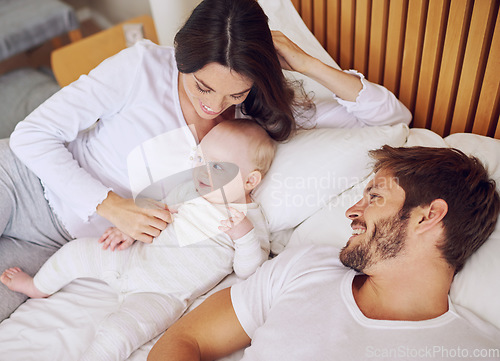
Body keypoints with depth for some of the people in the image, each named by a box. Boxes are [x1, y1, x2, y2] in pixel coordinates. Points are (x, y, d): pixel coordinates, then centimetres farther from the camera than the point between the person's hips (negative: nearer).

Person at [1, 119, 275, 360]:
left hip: (163, 294, -6)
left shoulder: (251, 219, -12)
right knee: (77, 250, 12)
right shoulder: (189, 191, 2)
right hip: (135, 257, 7)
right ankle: (39, 287, 39)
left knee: (117, 333, -29)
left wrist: (244, 235, -30)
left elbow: (247, 271, -14)